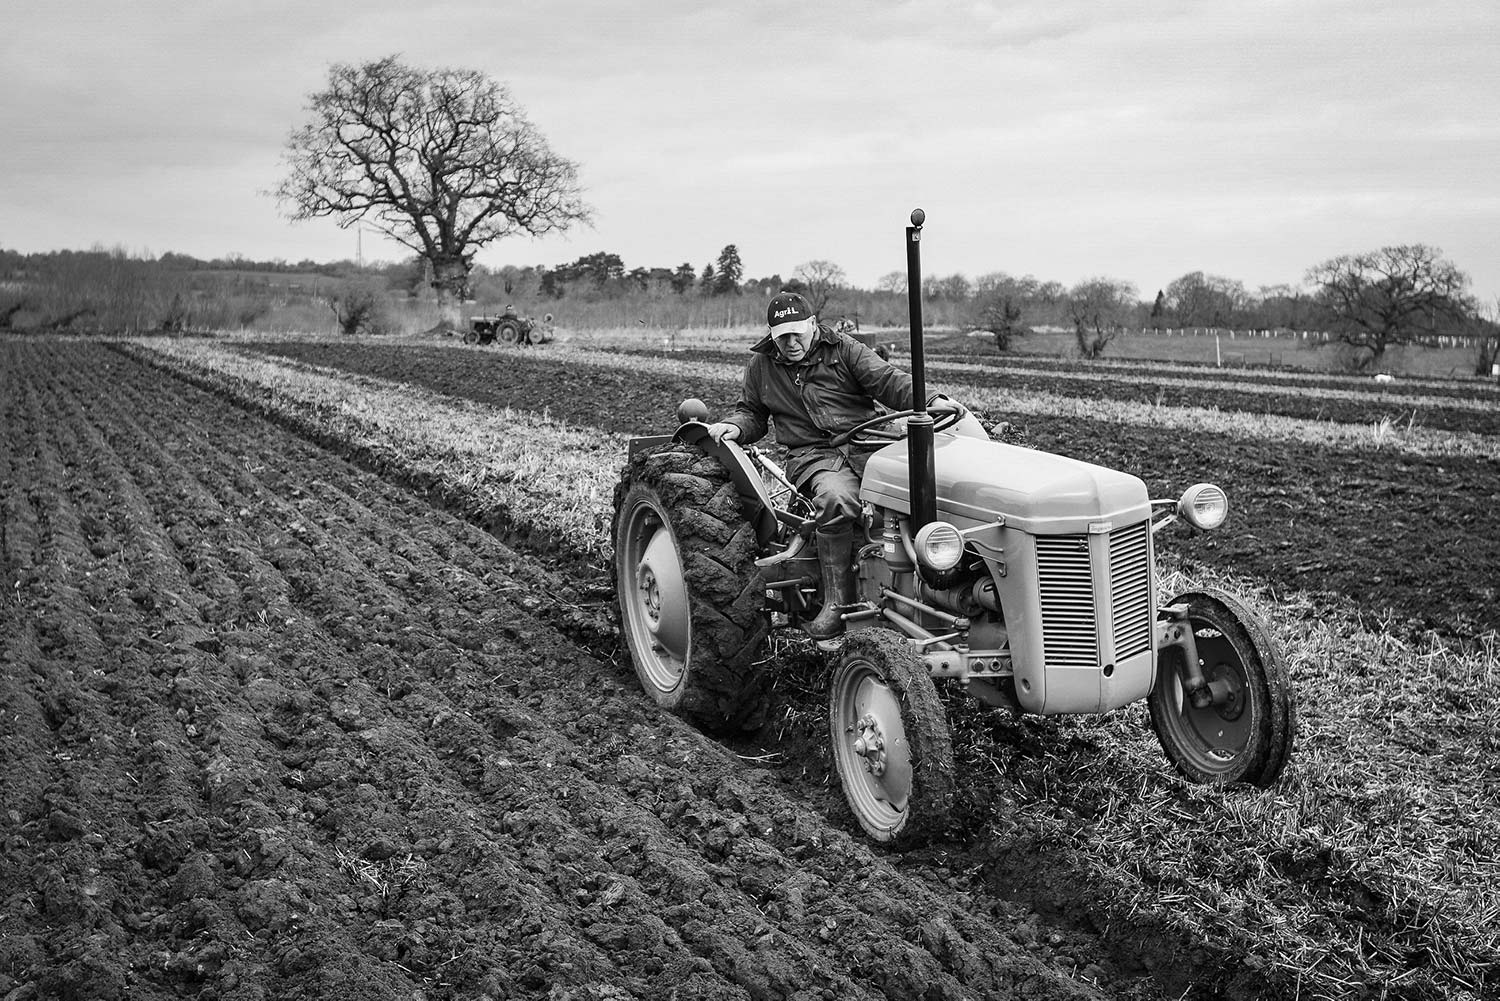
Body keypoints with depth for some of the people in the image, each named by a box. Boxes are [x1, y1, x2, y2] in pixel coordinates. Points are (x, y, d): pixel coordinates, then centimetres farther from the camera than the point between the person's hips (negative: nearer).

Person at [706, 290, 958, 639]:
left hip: (867, 443, 1)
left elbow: (888, 380, -1)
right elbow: (752, 414, 25)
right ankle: (837, 603, -29)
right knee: (835, 499, -37)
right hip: (813, 456, -1)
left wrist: (929, 401, -18)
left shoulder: (843, 349, 8)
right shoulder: (761, 365, 14)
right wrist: (734, 427, 1)